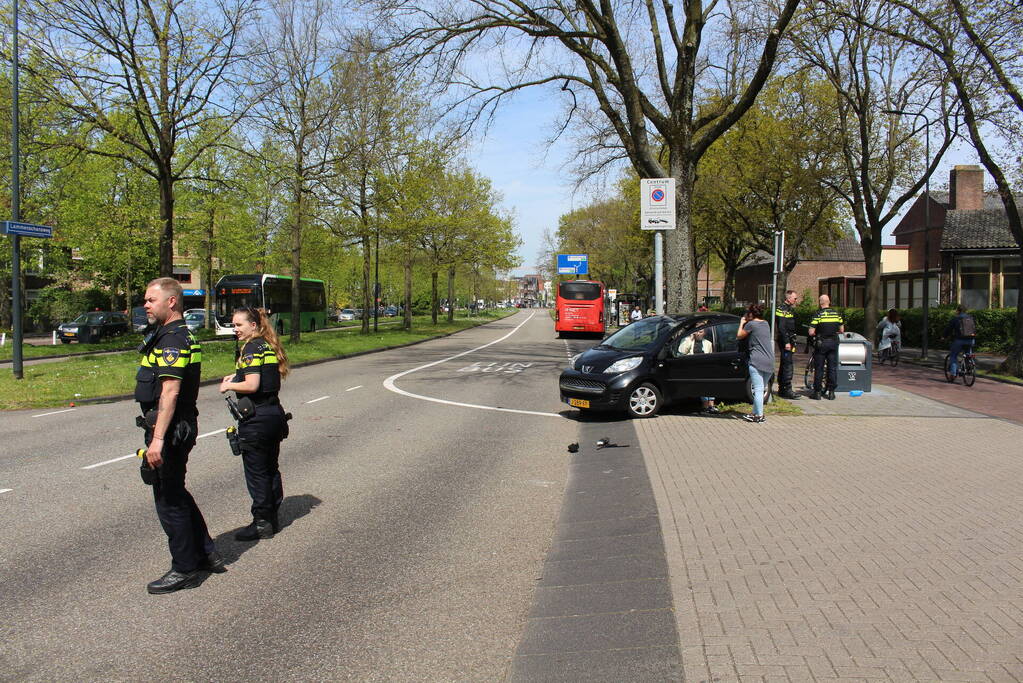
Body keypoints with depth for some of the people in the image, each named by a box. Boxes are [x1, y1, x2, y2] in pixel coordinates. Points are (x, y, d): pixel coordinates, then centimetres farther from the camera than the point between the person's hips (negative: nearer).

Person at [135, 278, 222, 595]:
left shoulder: (172, 339, -17)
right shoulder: (182, 335, 15)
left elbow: (170, 392, -25)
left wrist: (157, 439, -28)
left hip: (169, 429, -10)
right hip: (180, 428, 10)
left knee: (169, 500, 0)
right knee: (177, 494, 20)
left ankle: (184, 570, 11)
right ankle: (206, 554, 30)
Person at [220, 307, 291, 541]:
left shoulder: (251, 349, -15)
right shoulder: (269, 346, 11)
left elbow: (252, 385, -23)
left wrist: (229, 385, -7)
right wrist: (237, 376, 13)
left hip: (256, 419, -9)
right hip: (275, 414, 9)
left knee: (256, 472, 1)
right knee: (272, 468, 15)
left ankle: (262, 523, 8)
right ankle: (273, 518, 24)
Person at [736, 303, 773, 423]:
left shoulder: (751, 324, -6)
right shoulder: (766, 324, 16)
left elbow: (739, 336, 5)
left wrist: (742, 323, 17)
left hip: (757, 361, -7)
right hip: (770, 361, 7)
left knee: (758, 389, -6)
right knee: (761, 388, 15)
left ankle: (759, 415, -6)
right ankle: (756, 412, 22)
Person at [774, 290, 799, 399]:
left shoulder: (789, 309, 19)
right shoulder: (782, 309, -13)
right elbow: (781, 327, -21)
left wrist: (792, 343, 23)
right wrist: (787, 342, -24)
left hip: (788, 341, 11)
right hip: (785, 341, -11)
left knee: (784, 364, 13)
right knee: (787, 365, -12)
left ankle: (781, 389, 19)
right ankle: (787, 389, -12)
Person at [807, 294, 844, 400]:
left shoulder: (818, 314, -10)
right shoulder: (837, 313, 4)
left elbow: (811, 332, -13)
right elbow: (842, 330, 8)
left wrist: (815, 333, 9)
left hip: (821, 343, -4)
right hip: (834, 343, 4)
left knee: (819, 368, 3)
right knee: (832, 368, 8)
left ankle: (817, 392, 5)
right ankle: (831, 392, 10)